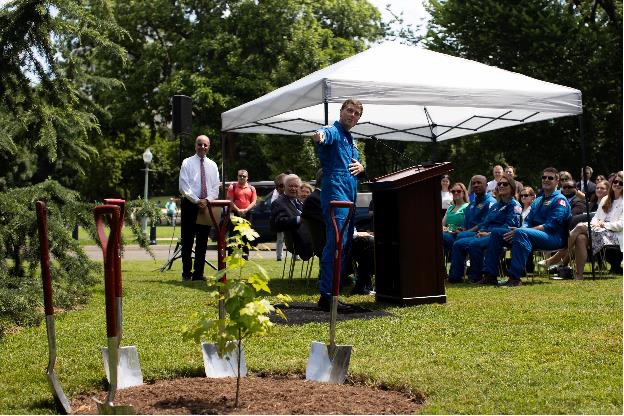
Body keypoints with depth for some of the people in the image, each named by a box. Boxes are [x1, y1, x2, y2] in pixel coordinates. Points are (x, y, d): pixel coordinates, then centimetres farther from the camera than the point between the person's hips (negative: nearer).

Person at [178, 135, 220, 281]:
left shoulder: (212, 165, 11)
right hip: (190, 204, -3)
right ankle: (186, 272, 8)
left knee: (202, 241, 6)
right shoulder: (187, 163, -1)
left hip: (207, 205, 4)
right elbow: (183, 186, -9)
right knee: (187, 240, 1)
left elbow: (215, 187, 6)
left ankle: (199, 273, 11)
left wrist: (207, 200, -12)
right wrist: (197, 201, -18)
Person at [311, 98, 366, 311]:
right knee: (336, 244, -17)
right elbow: (325, 135, -29)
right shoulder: (333, 132, -3)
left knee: (345, 246, 10)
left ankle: (331, 293, 16)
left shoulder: (350, 140, 24)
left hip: (349, 197, 10)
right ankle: (326, 295, -18)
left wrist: (361, 168, 6)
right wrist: (319, 136, -54)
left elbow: (357, 168, 31)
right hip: (335, 194, -10)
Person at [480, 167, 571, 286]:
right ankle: (490, 275, -13)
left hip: (553, 237, -8)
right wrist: (520, 230, -7)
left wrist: (520, 231, -20)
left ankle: (515, 278, -43)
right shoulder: (537, 201, 26)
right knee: (496, 233, -5)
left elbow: (551, 226, -14)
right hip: (534, 235, 8)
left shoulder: (560, 200, 0)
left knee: (521, 233, -37)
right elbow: (528, 222, 20)